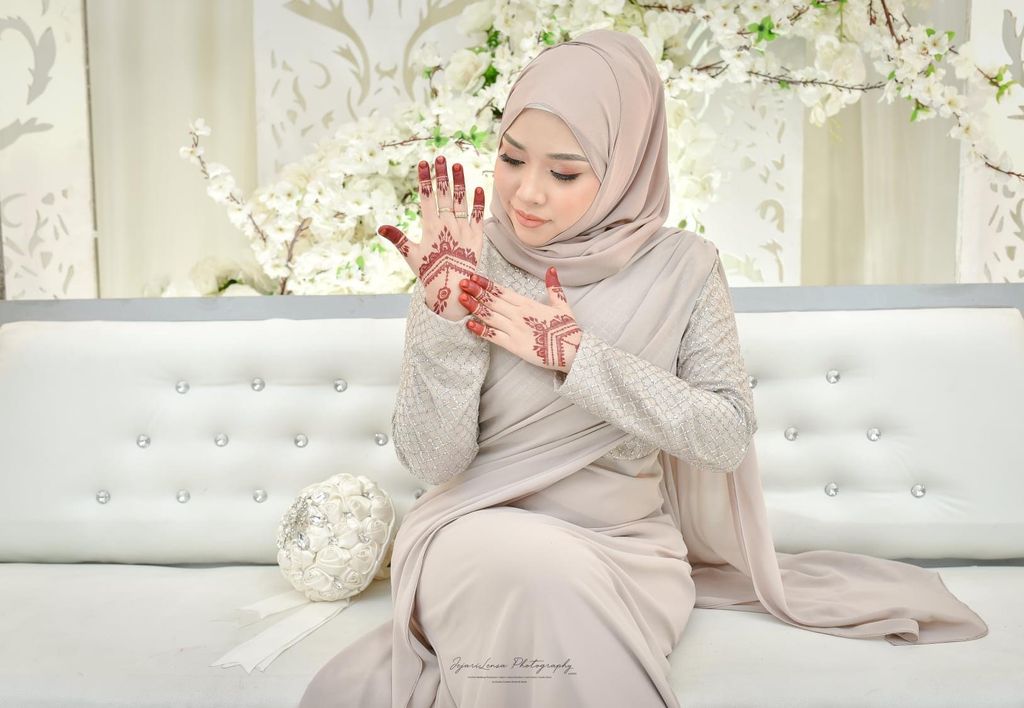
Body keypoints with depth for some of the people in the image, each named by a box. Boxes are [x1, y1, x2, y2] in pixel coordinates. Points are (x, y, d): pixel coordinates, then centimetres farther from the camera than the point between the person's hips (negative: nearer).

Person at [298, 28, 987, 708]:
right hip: (481, 536, 0)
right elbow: (431, 461, -10)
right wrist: (445, 309, -24)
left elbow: (728, 436, -10)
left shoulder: (683, 266, -6)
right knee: (532, 570, -33)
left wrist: (577, 354, -19)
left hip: (626, 548, 0)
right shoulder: (465, 259, -7)